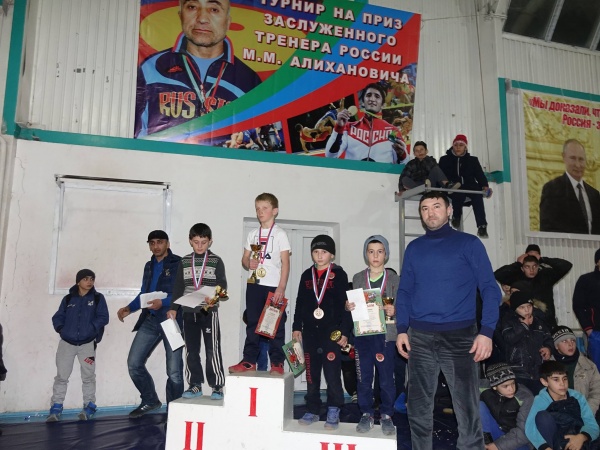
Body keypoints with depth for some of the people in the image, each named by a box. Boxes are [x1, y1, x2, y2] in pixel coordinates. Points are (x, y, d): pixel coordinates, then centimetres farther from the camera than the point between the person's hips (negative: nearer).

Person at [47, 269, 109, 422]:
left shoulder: (98, 298, 2)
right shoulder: (68, 299, 8)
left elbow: (103, 317, -6)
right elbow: (58, 317, 8)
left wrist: (91, 328, -18)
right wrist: (61, 329, -10)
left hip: (87, 343, -1)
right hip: (67, 343, 2)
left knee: (88, 376, 2)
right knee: (61, 376, 3)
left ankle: (89, 406, 11)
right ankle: (56, 408, 13)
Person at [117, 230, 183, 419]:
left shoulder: (178, 264, -4)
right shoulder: (149, 266, 18)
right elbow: (143, 294, 21)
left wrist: (163, 302, -22)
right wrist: (129, 309, 6)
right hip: (150, 320, 6)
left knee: (174, 371, 0)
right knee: (134, 363, 3)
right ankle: (150, 400, 25)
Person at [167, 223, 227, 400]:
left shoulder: (216, 261, 0)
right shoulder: (184, 262, 10)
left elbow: (222, 286, -4)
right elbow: (178, 287, 11)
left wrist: (215, 297, -23)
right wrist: (173, 308, 5)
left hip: (209, 312, -4)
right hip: (189, 312, 4)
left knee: (212, 350, -4)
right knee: (191, 351, 9)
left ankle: (217, 386, 7)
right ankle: (195, 385, 20)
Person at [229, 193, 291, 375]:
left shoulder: (280, 234, -1)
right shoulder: (252, 234, 13)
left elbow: (285, 262, -6)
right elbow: (244, 258, 16)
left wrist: (281, 287, -13)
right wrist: (249, 264, -9)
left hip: (273, 285, -4)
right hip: (254, 284, 5)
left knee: (276, 324, -1)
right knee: (252, 323, 8)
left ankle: (277, 362, 7)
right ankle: (249, 361, 14)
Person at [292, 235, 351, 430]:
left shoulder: (339, 275, -1)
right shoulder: (306, 275, 11)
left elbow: (346, 304, -4)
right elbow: (300, 303, 15)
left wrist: (344, 332, -8)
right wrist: (296, 327, 10)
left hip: (332, 332, -4)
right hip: (310, 332, 4)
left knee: (332, 374, -2)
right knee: (311, 374, 11)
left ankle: (333, 413, 13)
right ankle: (312, 410, 23)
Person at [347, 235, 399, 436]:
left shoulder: (394, 279, 5)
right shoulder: (357, 278, 9)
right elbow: (351, 303, 12)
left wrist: (394, 311, -17)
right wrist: (348, 307, -10)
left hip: (386, 334, -1)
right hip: (363, 334, 1)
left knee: (386, 378, 2)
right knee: (363, 378, 5)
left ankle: (386, 416, 21)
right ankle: (366, 414, 21)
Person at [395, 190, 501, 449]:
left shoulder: (468, 243, 2)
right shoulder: (414, 248, 12)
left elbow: (489, 288, -2)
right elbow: (404, 291, 12)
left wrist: (487, 331, -12)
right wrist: (401, 329, 1)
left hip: (460, 336, -3)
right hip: (419, 337, 3)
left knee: (467, 409, 1)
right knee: (418, 408, 10)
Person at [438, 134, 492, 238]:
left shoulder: (472, 160, 20)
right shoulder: (445, 159, 17)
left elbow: (480, 174, 10)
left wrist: (485, 186, -11)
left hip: (470, 187, 1)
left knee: (477, 194, -34)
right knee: (458, 192, -38)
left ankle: (482, 226, -38)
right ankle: (456, 215, -8)